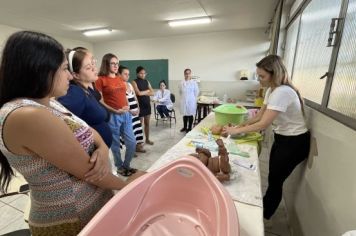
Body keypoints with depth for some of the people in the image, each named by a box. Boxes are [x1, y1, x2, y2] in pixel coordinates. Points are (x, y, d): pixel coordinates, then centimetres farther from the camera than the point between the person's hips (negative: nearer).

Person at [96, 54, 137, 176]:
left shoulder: (120, 79, 14)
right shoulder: (101, 80, -5)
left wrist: (127, 107, 6)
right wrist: (114, 110, -17)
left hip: (126, 114, 6)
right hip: (112, 116, -6)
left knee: (132, 142, 8)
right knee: (115, 144, 9)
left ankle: (126, 165, 30)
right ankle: (120, 167, 30)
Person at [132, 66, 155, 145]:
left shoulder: (147, 81, 11)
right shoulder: (134, 82, -6)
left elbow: (152, 93, 3)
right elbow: (138, 93, -19)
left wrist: (143, 93, -11)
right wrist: (147, 91, -4)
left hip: (147, 104, 6)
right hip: (140, 105, -6)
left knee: (147, 123, 13)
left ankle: (147, 139, 26)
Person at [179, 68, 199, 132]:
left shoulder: (194, 82, -9)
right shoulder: (182, 83, -1)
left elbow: (196, 92, -2)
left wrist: (194, 99, 4)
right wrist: (183, 98, 12)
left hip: (191, 101, -3)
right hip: (184, 101, 3)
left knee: (190, 115, 5)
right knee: (184, 114, 13)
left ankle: (189, 128, 19)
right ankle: (185, 127, 29)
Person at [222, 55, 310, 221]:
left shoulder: (282, 92, -28)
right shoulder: (272, 90, 2)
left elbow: (264, 123, -31)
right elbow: (260, 115, 7)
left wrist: (237, 130, -23)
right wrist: (242, 124, -5)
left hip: (295, 142, -8)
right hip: (282, 137, 8)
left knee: (275, 180, 7)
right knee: (273, 178, 18)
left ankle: (264, 216, 30)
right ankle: (265, 211, 38)